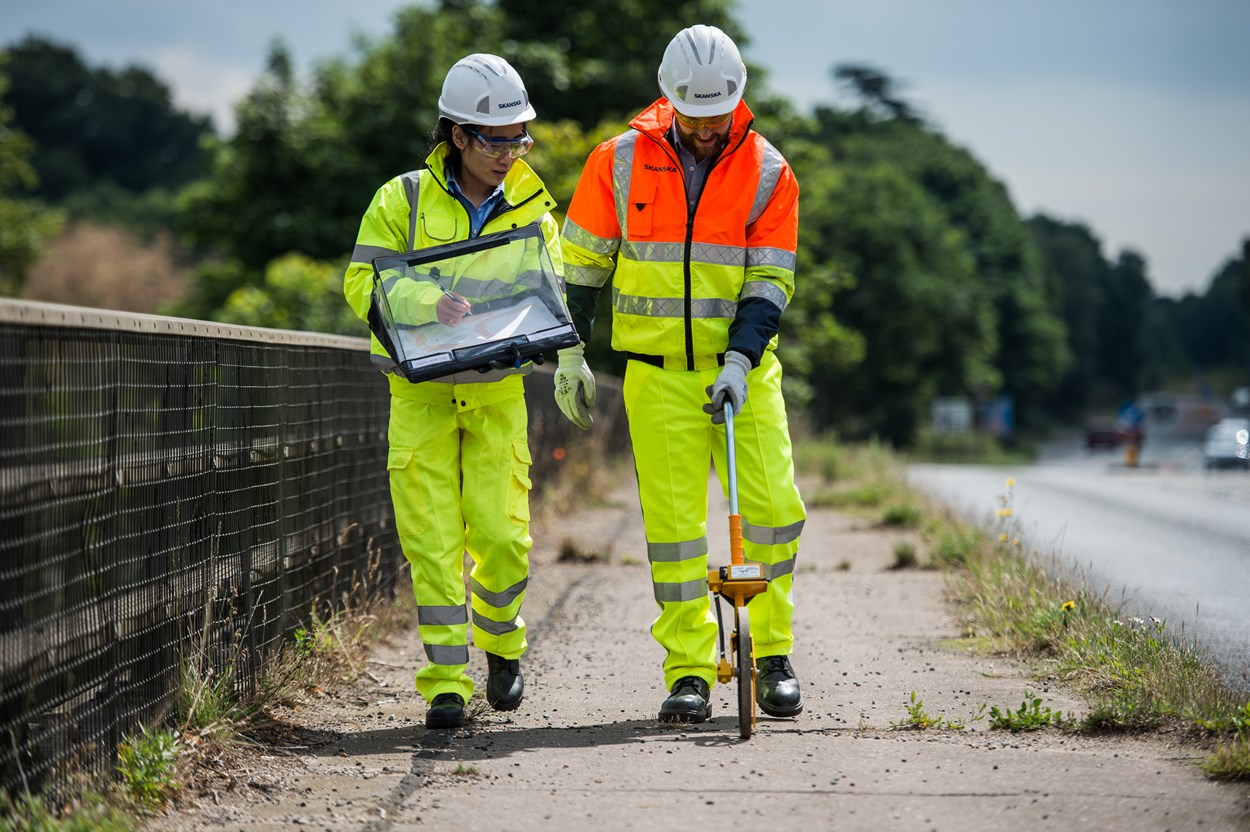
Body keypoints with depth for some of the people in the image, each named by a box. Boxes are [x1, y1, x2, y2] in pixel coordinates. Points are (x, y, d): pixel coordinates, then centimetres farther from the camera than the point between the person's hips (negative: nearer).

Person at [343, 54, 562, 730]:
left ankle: (501, 643, 25)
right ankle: (447, 681, 0)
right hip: (421, 392, -1)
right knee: (434, 540, -6)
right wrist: (424, 304, -25)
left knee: (501, 534, -4)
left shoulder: (532, 208, 6)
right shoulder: (402, 201, -2)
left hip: (498, 393, 1)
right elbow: (362, 282, -7)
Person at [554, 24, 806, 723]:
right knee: (672, 517, -3)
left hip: (742, 368, 0)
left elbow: (770, 280, -3)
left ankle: (772, 653, 10)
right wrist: (570, 354, 8)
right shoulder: (619, 163, -2)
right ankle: (689, 672, 4)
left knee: (774, 506, -8)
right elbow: (581, 260, 9)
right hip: (659, 372, 0)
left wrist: (739, 363, -16)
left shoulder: (767, 172, -2)